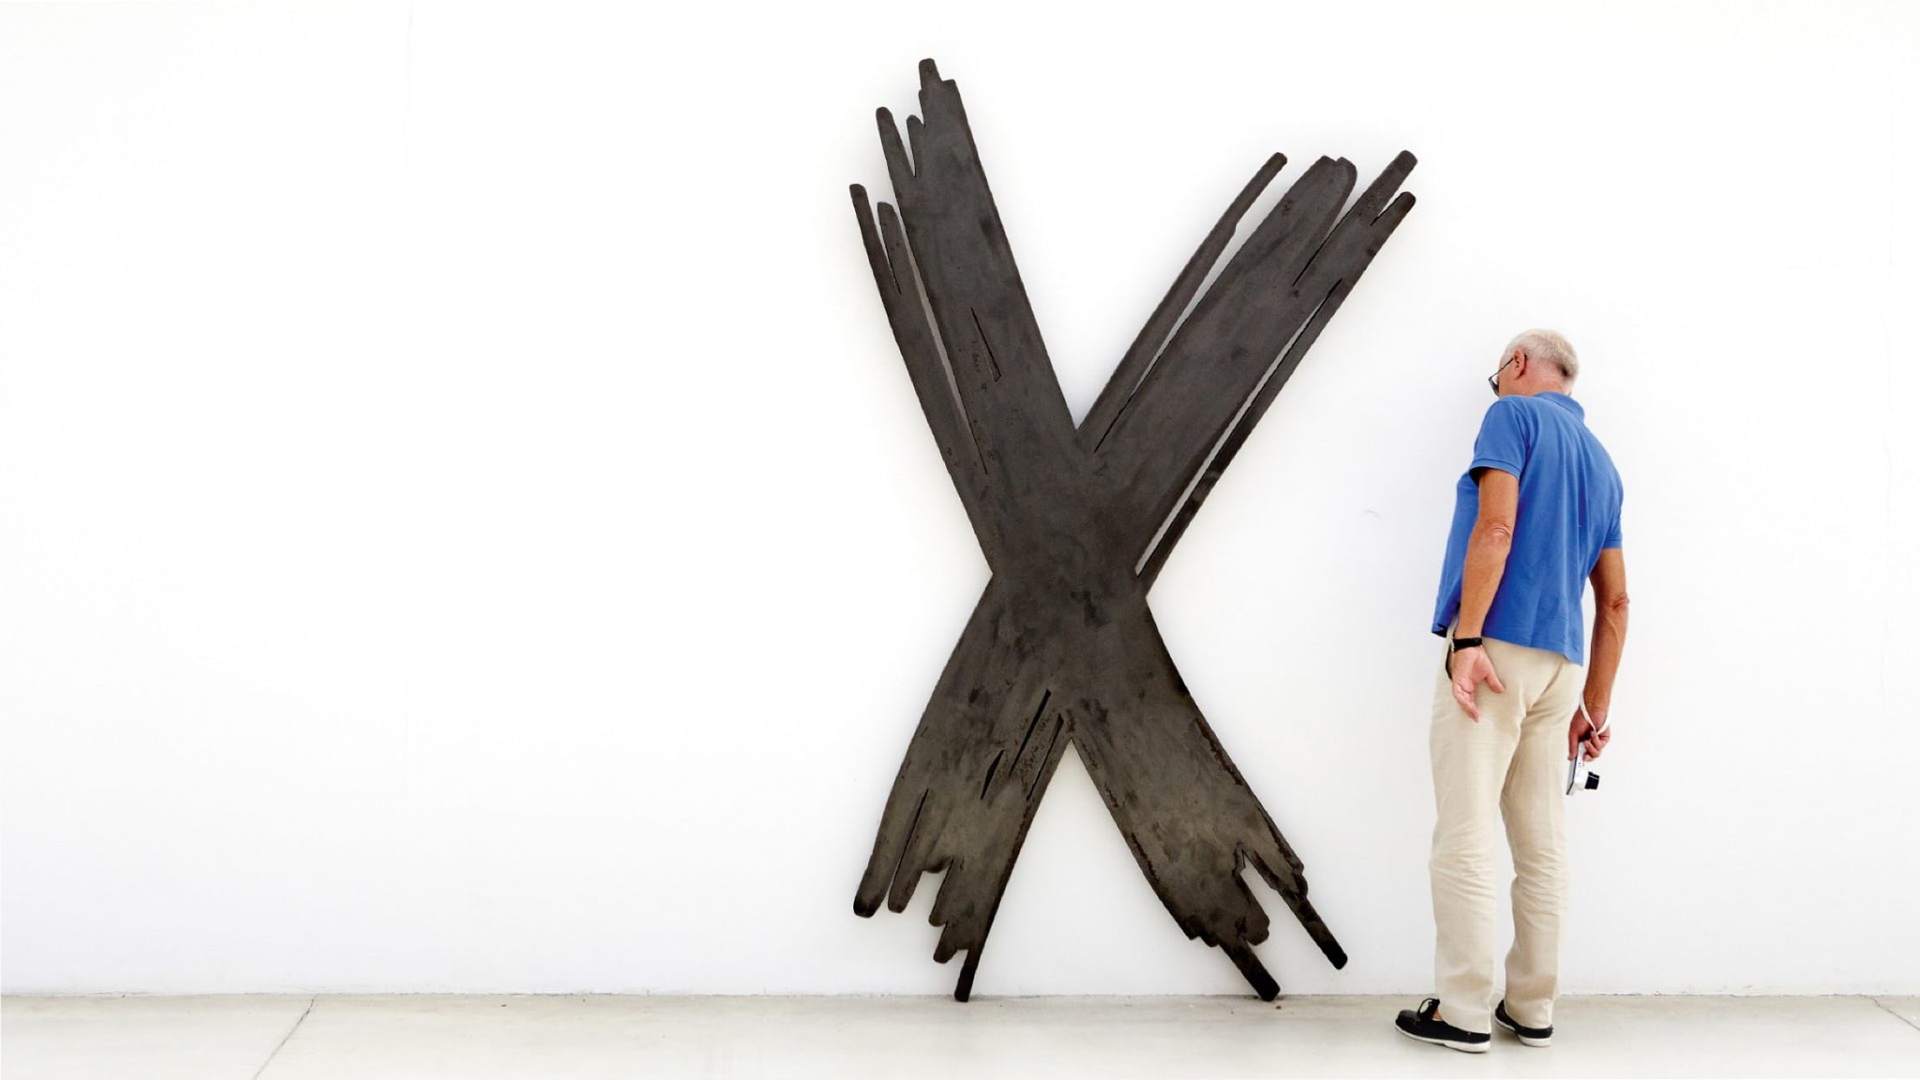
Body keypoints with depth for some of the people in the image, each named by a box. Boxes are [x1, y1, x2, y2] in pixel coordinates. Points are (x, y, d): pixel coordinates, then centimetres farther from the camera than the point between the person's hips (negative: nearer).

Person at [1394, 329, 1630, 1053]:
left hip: (1494, 648, -7)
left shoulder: (1513, 414, 0)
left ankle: (1463, 1013, -2)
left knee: (1464, 840, -4)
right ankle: (1532, 1009, 15)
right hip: (1560, 665, 8)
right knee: (1541, 846, 10)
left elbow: (1496, 526, -16)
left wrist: (1466, 640, -19)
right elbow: (1614, 601, 19)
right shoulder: (1601, 463, 21)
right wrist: (1595, 707, 21)